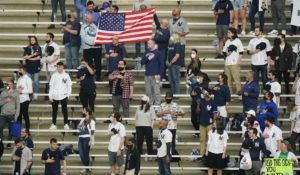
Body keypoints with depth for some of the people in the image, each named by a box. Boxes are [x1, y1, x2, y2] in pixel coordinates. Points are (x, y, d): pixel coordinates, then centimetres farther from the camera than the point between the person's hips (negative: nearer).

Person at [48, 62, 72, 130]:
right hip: (55, 96, 1)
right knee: (54, 110, 6)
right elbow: (51, 86, 4)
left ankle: (66, 124, 7)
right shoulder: (54, 75, 3)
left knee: (64, 110, 1)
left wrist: (68, 94, -2)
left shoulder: (66, 75, 3)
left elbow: (69, 85, 7)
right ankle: (53, 124, 13)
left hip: (63, 96, -1)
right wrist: (50, 96, 0)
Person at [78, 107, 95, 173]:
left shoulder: (91, 121, -4)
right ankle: (85, 167, 13)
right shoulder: (83, 119, 17)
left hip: (87, 138, -7)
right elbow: (79, 128, 25)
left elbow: (92, 131, -8)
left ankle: (87, 168, 6)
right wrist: (80, 125, 3)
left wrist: (91, 140, -15)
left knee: (86, 154, -4)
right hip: (81, 138, 7)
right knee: (81, 154, 2)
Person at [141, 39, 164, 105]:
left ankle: (157, 104, -5)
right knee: (148, 92, 7)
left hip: (155, 75, -5)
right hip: (147, 75, 5)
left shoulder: (158, 52, -1)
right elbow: (142, 62, 10)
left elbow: (162, 64, -4)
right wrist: (148, 58, -8)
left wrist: (159, 74, -11)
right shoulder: (146, 53, 14)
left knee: (156, 91, -8)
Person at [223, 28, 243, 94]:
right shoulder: (227, 41, 18)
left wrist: (238, 62, -10)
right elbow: (224, 52, 23)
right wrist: (226, 53, -1)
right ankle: (229, 93, 9)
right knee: (228, 79, 4)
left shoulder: (237, 41, 2)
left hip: (235, 63, -6)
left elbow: (241, 53, -1)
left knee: (236, 78, -13)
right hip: (227, 64, 6)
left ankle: (238, 92, -13)